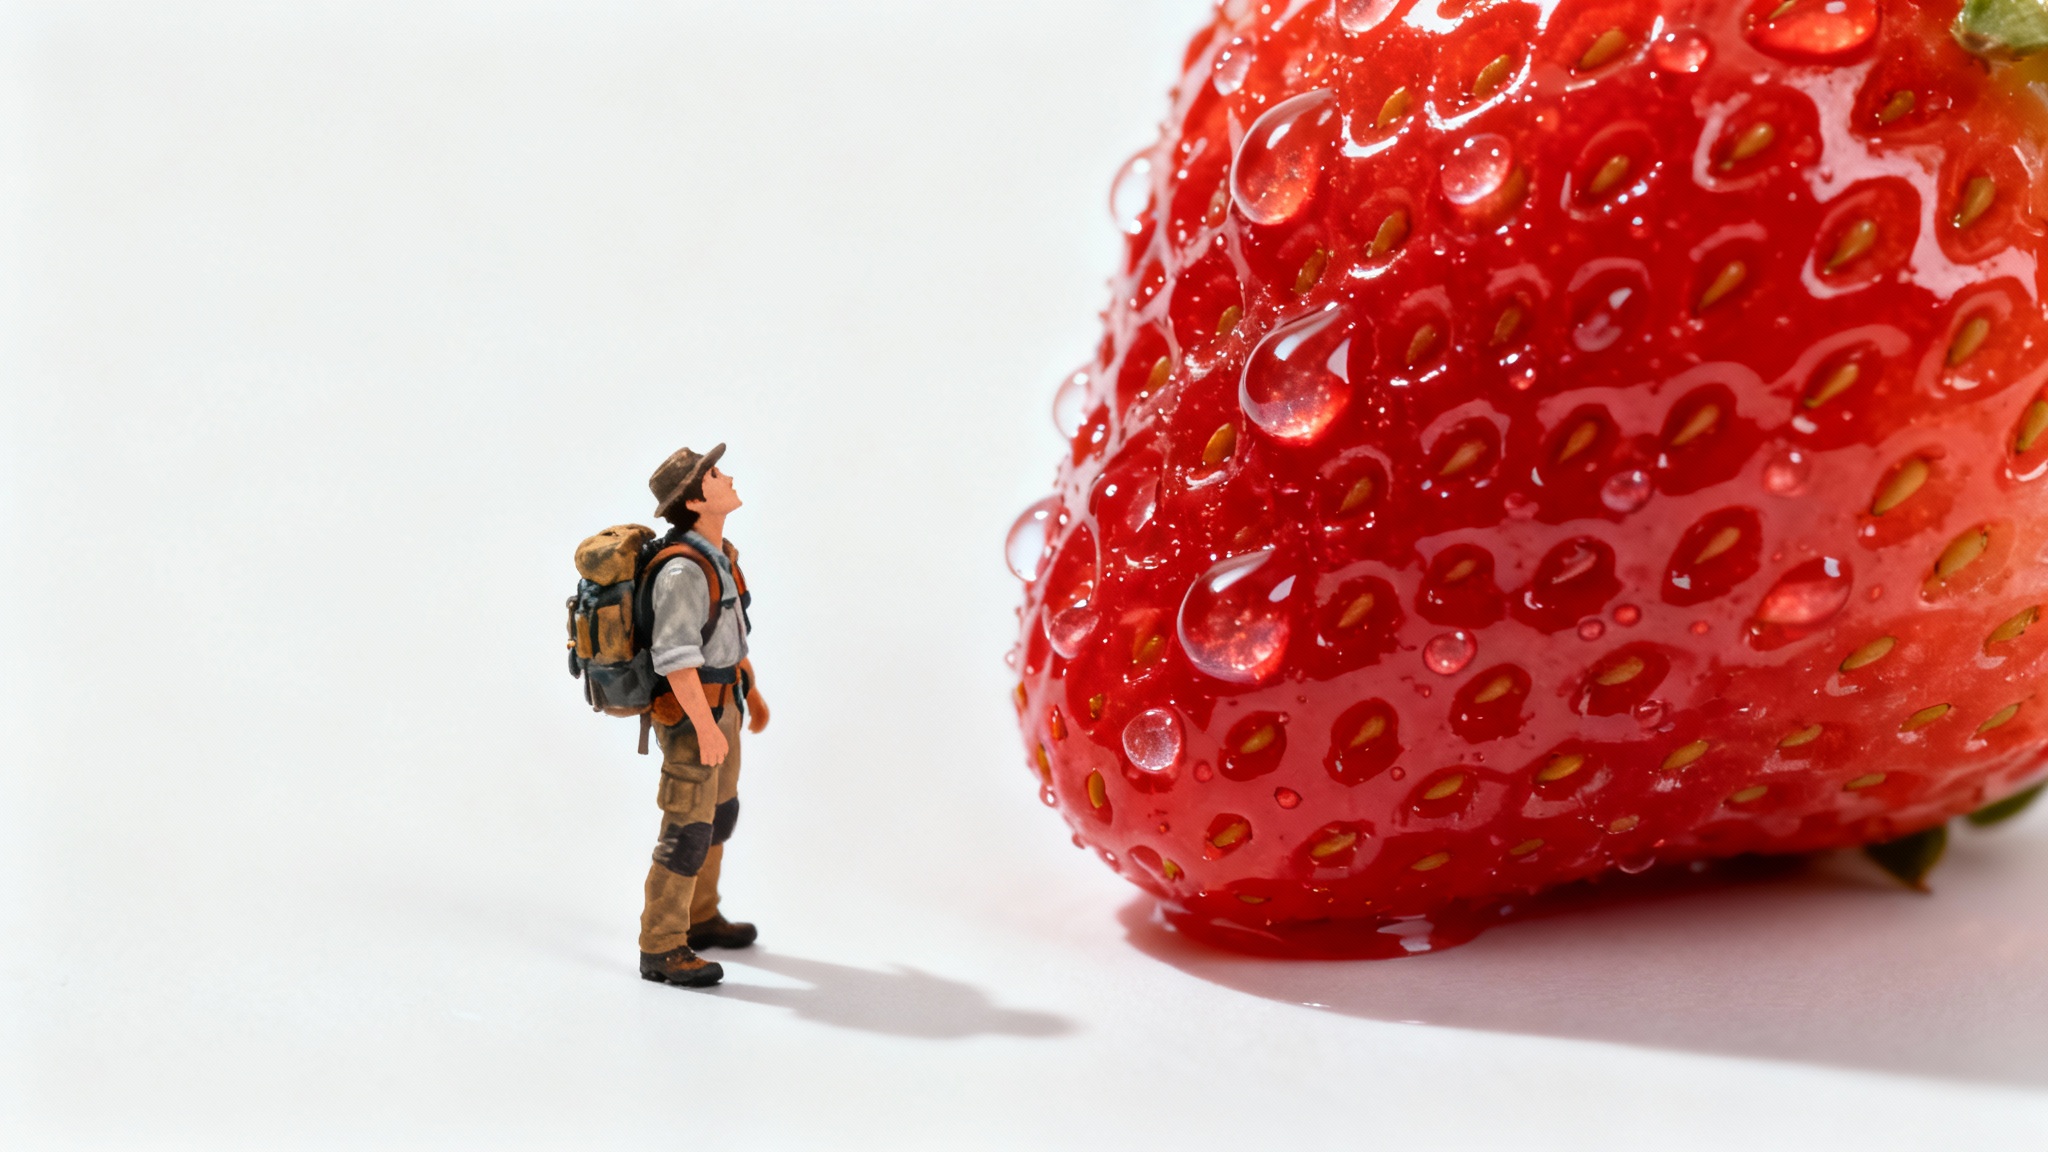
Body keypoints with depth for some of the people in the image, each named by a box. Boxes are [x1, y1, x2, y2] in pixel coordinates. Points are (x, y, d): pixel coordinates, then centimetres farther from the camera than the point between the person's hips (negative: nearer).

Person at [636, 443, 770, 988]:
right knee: (688, 830, -4)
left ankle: (699, 917, 35)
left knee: (719, 811, 20)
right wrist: (707, 729, -28)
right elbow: (674, 656, -29)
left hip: (719, 702, 10)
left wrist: (752, 691, 25)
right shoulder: (682, 569, -27)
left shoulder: (717, 554, 5)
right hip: (690, 714, -10)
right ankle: (661, 950, 5)